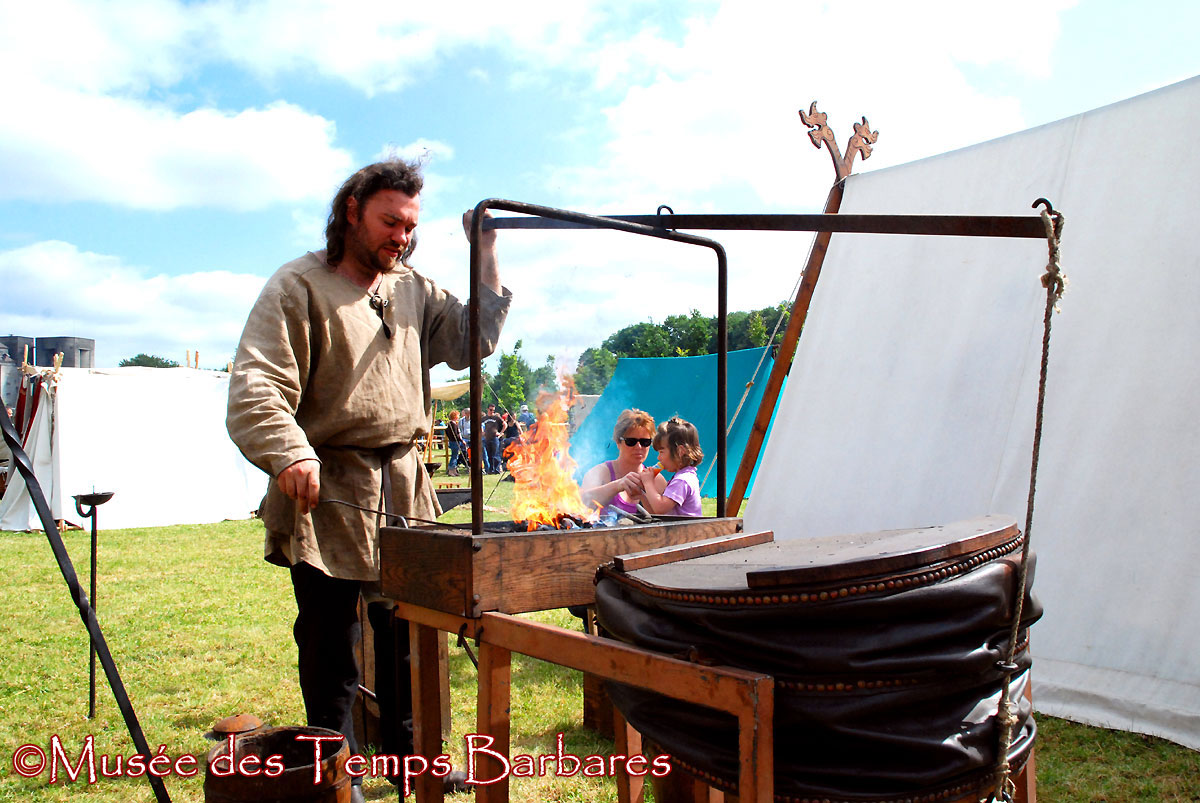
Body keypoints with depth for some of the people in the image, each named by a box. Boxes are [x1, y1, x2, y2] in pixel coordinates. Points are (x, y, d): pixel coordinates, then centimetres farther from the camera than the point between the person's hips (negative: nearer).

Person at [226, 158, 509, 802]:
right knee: (330, 641, 2)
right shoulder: (299, 286, -6)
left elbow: (473, 339, 8)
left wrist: (487, 255, 2)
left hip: (404, 487, 6)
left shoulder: (414, 290, 14)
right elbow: (255, 386, -14)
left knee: (409, 631, 15)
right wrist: (289, 454, -31)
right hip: (327, 493, -6)